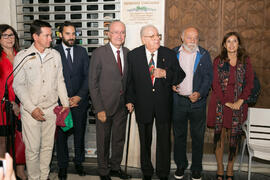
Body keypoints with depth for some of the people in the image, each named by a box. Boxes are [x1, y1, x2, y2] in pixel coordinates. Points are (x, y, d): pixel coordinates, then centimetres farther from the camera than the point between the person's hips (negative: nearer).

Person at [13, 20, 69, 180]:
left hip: (51, 109, 3)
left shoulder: (55, 55, 4)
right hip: (31, 111, -3)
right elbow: (18, 86, -5)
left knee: (48, 146, 13)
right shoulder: (22, 57, -5)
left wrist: (65, 104, 5)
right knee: (33, 148, 4)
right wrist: (32, 108, -12)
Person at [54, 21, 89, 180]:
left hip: (80, 101, 2)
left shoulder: (82, 51, 6)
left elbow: (88, 76, 3)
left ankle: (79, 162, 30)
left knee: (80, 133, 12)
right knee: (61, 135, 8)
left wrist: (79, 96, -7)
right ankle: (63, 165, 25)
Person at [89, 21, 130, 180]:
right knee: (103, 140, 11)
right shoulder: (99, 53, -10)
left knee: (119, 139, 17)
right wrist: (99, 109, -14)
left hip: (122, 106, 4)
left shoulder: (128, 53, 4)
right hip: (105, 105, -4)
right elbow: (93, 84, -10)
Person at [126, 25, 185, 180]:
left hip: (164, 106, 0)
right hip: (143, 106, 0)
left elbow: (180, 76, -1)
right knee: (145, 141, 15)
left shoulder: (169, 54, -2)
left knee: (164, 141, 11)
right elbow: (130, 80, 5)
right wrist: (130, 100, 1)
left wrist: (165, 74, -19)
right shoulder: (133, 55, -3)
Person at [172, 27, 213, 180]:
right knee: (179, 135, 11)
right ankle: (181, 165, 28)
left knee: (198, 136, 7)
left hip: (198, 101, -1)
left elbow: (208, 77, -1)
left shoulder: (204, 55, 2)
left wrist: (200, 93, -15)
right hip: (178, 100, 1)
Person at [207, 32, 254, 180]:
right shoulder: (218, 61, 5)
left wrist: (240, 101, -9)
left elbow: (249, 83, 3)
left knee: (234, 137, 3)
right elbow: (215, 84, -1)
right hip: (220, 104, 0)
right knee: (220, 136, 3)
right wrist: (226, 102, -9)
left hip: (238, 105, 1)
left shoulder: (245, 61, 7)